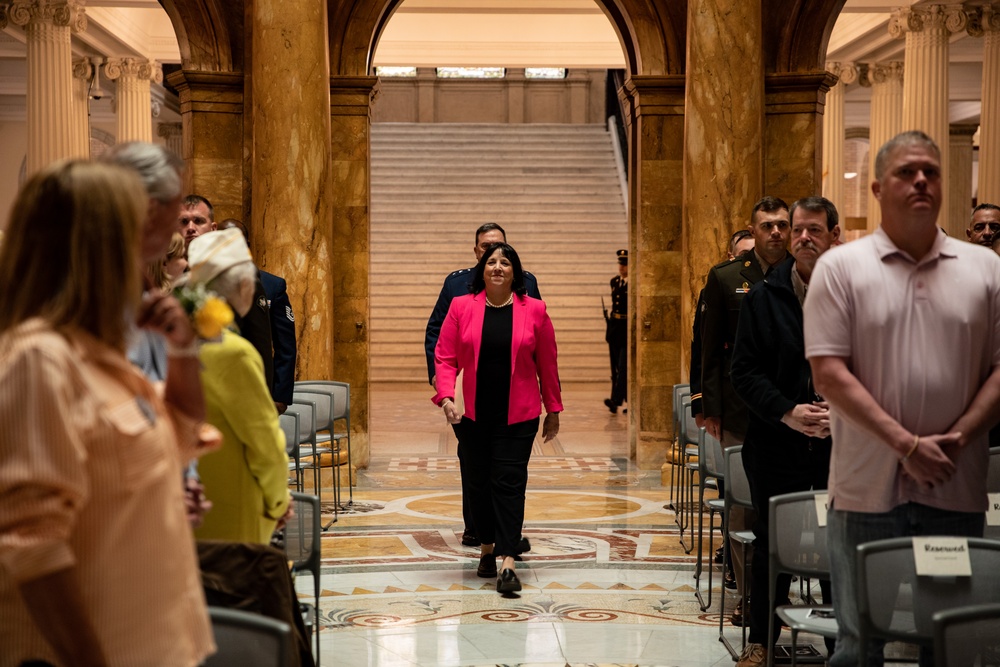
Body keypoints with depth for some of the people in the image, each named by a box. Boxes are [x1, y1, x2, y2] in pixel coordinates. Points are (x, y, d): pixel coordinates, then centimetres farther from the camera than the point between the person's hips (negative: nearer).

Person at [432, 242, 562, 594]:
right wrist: (446, 397, -14)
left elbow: (547, 366, 5)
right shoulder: (461, 307, 2)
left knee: (509, 483, -8)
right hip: (474, 414, 2)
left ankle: (507, 564, -13)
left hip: (518, 416, -2)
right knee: (480, 482, 11)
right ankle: (486, 548, 29)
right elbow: (445, 357, 1)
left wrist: (553, 410, 7)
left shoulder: (534, 311, 0)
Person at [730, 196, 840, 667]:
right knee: (771, 544, 10)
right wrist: (788, 413, -13)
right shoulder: (763, 297, 3)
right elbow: (744, 372, -1)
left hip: (842, 446, -1)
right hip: (777, 446, 1)